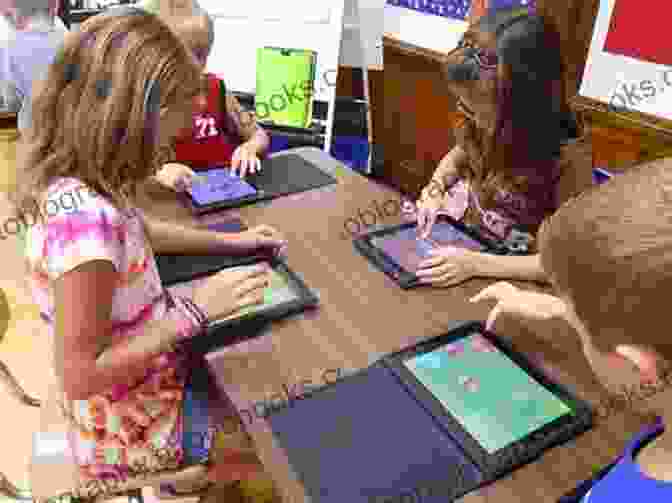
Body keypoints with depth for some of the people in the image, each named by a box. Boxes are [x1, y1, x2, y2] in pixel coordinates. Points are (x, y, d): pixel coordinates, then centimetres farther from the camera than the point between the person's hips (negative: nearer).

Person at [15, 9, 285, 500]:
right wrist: (196, 310, -28)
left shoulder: (78, 185, -9)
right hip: (134, 426, -7)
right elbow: (80, 375, -29)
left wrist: (229, 241, 6)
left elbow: (133, 231, 12)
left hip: (150, 367, 8)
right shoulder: (84, 220, -36)